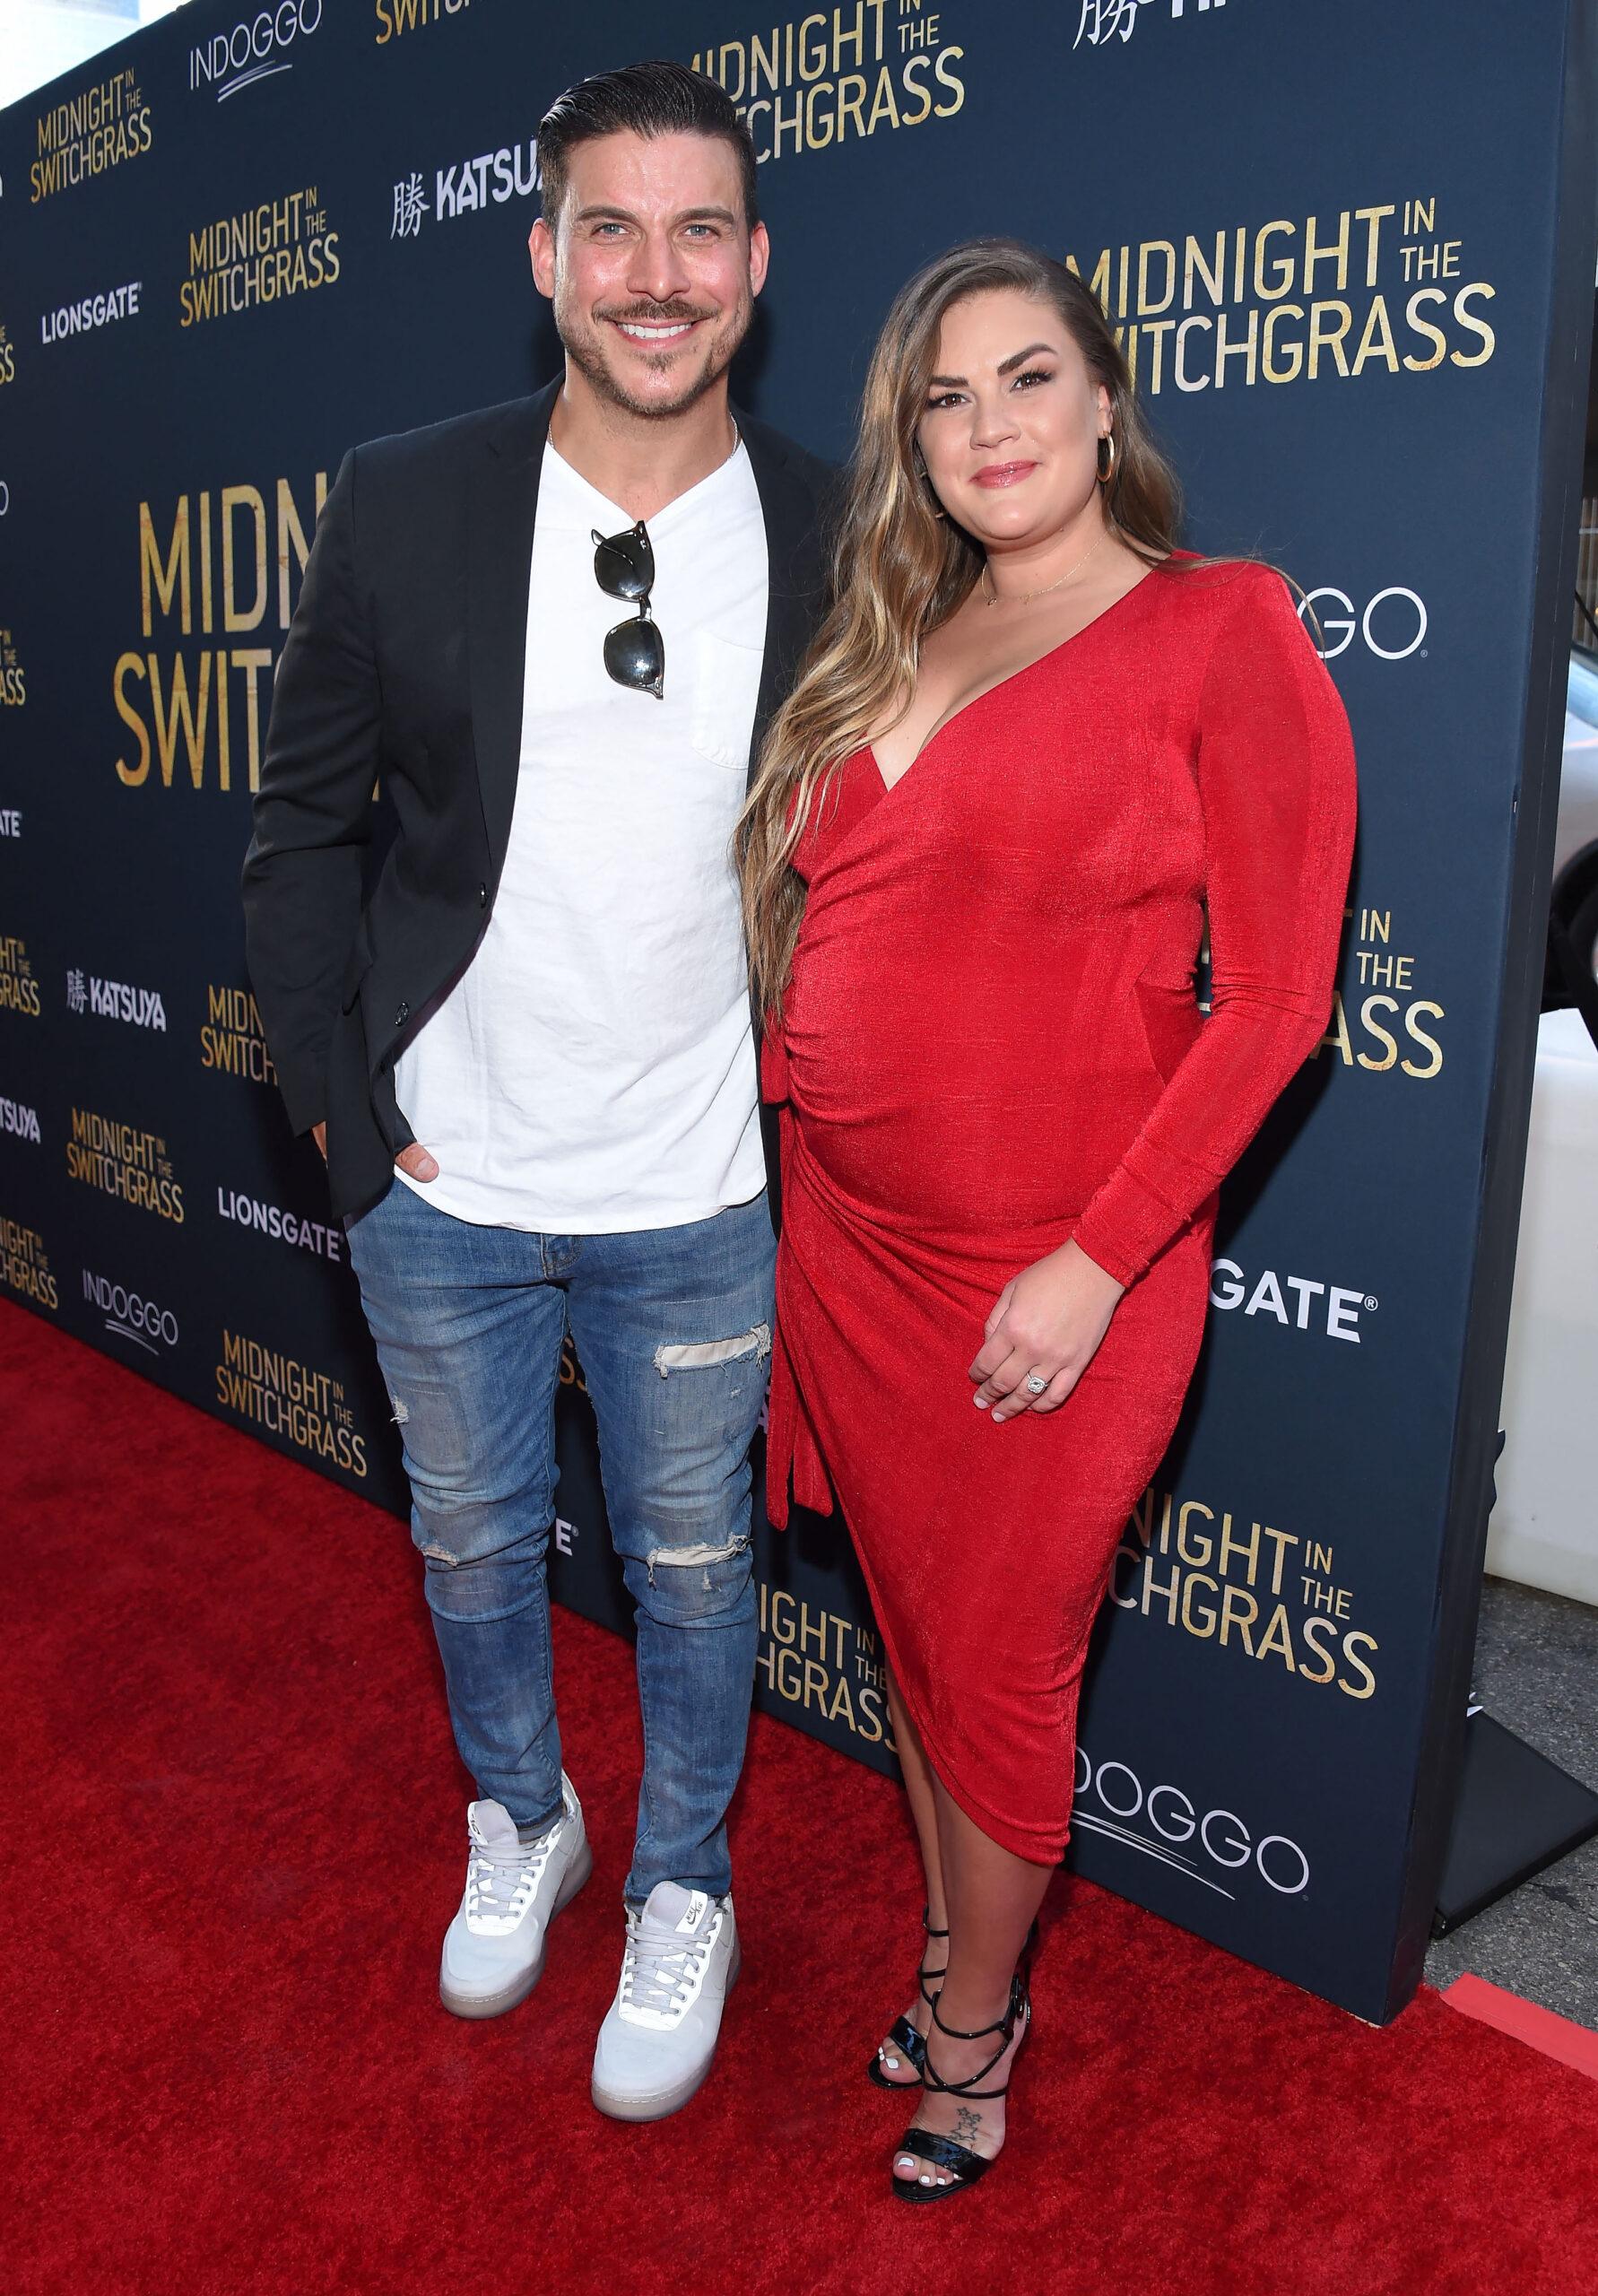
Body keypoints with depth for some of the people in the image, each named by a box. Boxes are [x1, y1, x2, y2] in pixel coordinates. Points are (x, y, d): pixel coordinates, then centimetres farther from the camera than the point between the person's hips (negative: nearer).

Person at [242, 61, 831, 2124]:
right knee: (472, 1538, 21)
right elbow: (302, 829, 0)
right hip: (441, 1181, 1)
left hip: (700, 1200, -1)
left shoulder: (837, 539, -6)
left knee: (691, 1564, 16)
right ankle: (516, 1828, 49)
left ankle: (684, 1893, 42)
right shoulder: (401, 507, -5)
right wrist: (343, 1114, -4)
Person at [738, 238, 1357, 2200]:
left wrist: (1095, 1266, -16)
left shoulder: (1220, 629, -7)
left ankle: (972, 2037, 36)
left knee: (1000, 1670, 10)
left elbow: (1273, 998, -12)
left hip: (1051, 1282, -5)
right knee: (911, 1632, 19)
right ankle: (958, 1957, 43)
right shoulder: (883, 655, 11)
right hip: (844, 1244, 6)